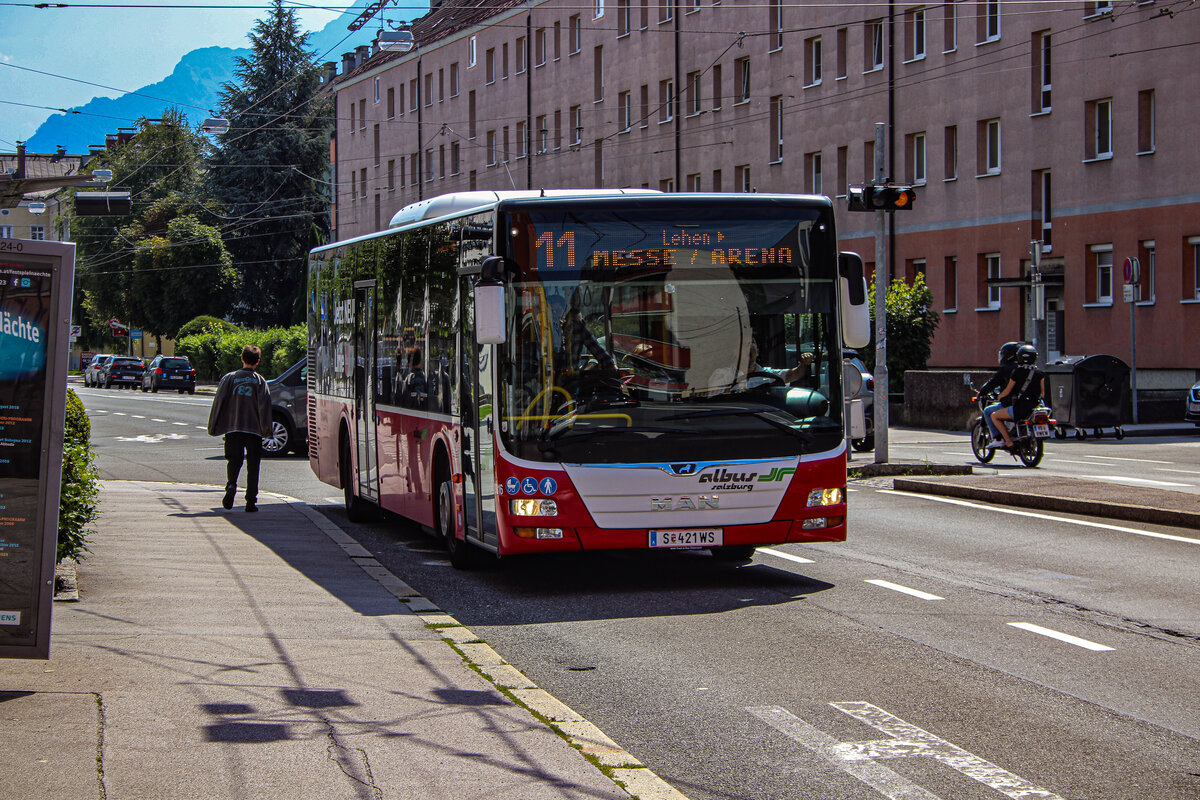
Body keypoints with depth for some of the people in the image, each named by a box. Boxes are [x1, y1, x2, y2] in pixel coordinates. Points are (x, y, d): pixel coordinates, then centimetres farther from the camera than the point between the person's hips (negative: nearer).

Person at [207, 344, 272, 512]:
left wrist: (213, 426, 8)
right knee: (253, 465, 4)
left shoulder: (229, 378, 3)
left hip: (233, 428, 1)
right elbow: (265, 405, -6)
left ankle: (231, 485, -19)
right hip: (254, 429, -1)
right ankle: (251, 501, 0)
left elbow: (219, 402, 2)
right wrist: (266, 428, 0)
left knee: (234, 460, 9)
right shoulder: (260, 381, 1)